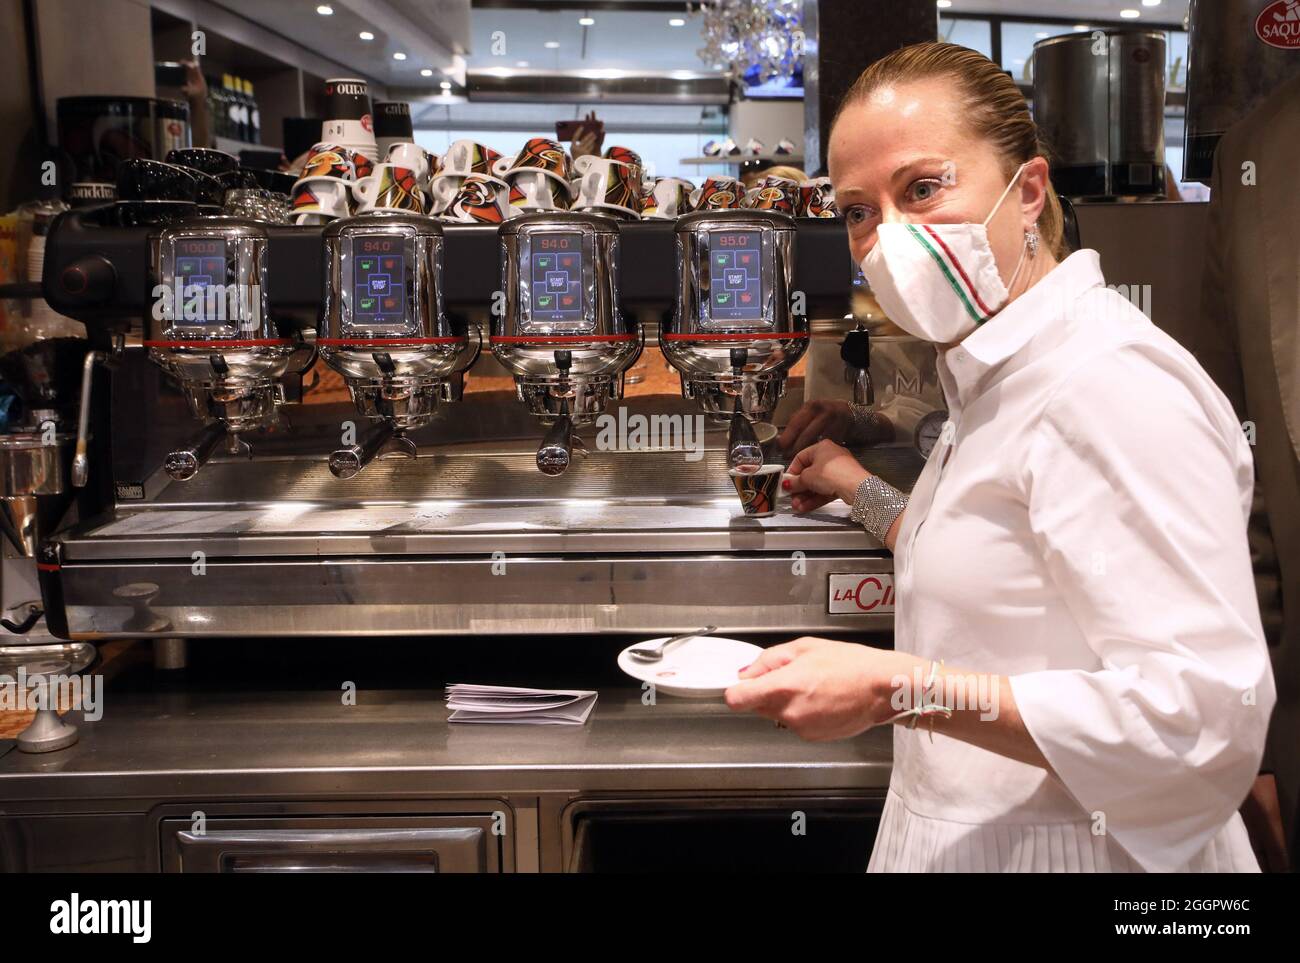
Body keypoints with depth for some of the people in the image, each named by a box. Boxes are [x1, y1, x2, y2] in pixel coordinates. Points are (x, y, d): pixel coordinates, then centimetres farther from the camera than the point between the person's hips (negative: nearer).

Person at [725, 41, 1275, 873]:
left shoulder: (1112, 386, -23)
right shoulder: (997, 381, 7)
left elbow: (1203, 719, -30)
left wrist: (900, 689, -31)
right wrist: (864, 494, 22)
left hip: (1076, 847, -9)